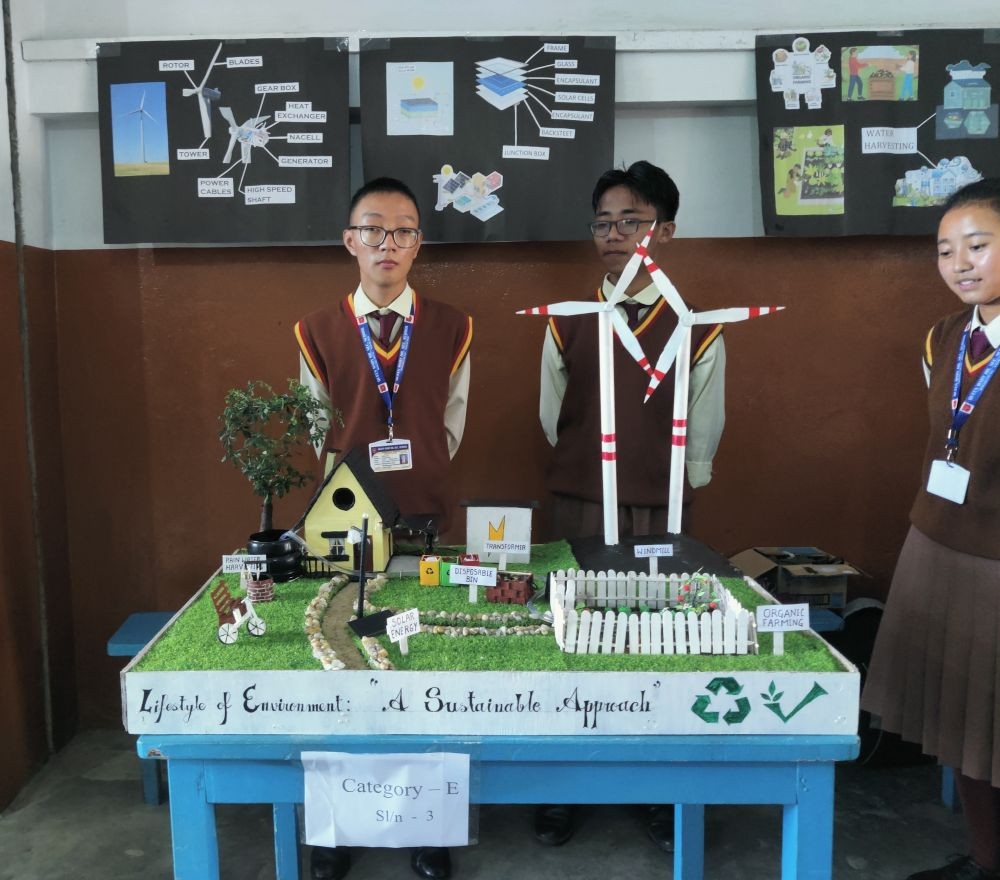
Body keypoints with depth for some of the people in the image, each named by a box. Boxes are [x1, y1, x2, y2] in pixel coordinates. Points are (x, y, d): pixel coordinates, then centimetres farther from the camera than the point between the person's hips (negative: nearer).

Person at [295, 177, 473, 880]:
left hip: (427, 520, 0)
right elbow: (319, 432, 8)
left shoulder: (452, 329, 2)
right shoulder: (318, 332, 3)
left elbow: (450, 426, 6)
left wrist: (415, 481, 0)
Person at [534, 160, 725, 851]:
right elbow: (552, 424, 8)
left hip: (661, 515, -1)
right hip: (577, 511, 1)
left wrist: (658, 484, 6)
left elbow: (701, 444, 4)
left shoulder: (700, 332, -2)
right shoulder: (567, 325, 2)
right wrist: (598, 471, 7)